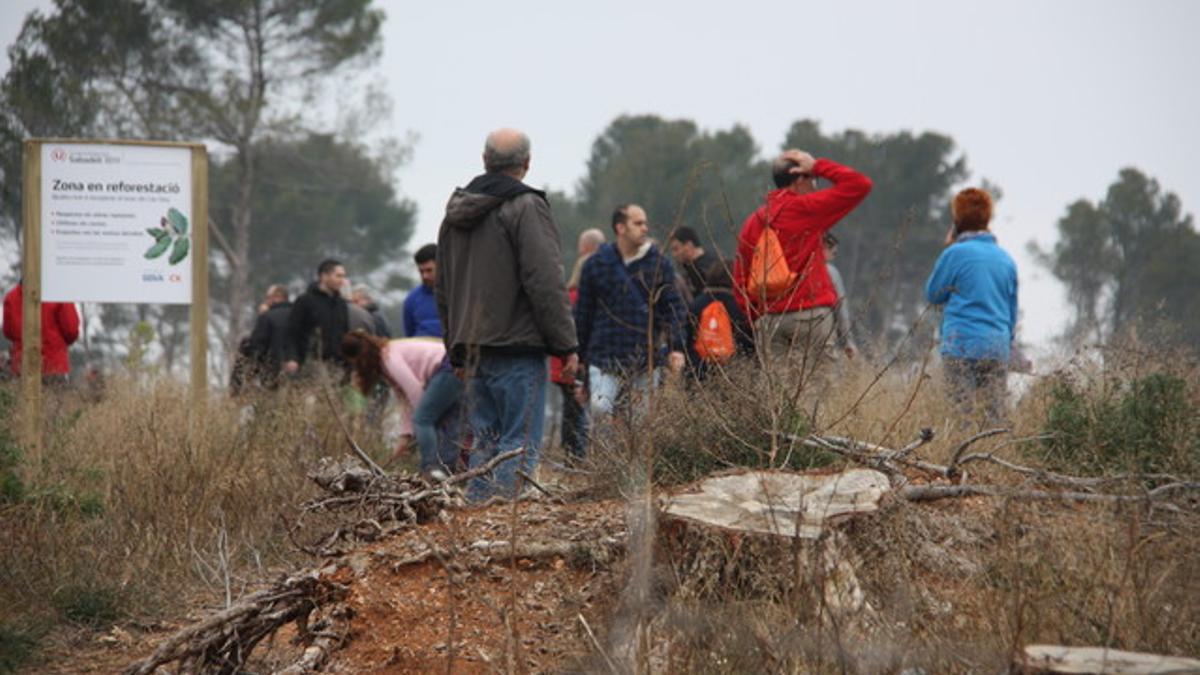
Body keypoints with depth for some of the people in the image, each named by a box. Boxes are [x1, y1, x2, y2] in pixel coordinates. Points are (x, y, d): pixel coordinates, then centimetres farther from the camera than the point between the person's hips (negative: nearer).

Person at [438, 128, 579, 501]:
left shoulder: (456, 213, 16)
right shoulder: (526, 207, -10)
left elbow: (444, 291, 22)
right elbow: (545, 283, -14)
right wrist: (566, 345, -9)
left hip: (472, 349, 7)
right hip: (517, 350, -7)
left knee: (485, 441, 12)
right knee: (520, 443, -6)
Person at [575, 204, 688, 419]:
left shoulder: (659, 264, 6)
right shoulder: (596, 264, 5)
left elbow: (673, 307, 4)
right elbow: (583, 314, 10)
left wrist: (676, 348, -9)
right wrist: (579, 356, 10)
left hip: (646, 361, 1)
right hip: (605, 359, -1)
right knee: (600, 408, -19)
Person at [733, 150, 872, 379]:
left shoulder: (754, 222, 12)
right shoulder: (804, 208, -3)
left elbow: (740, 280, 12)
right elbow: (860, 185, -3)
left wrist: (757, 318, 17)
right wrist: (817, 166, 3)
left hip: (768, 319, 5)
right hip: (810, 312, -5)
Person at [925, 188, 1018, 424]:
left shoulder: (955, 254, -6)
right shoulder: (1006, 259, 12)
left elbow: (933, 295, 7)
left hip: (962, 345, -5)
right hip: (998, 348, 5)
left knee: (964, 413, -6)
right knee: (994, 416, 5)